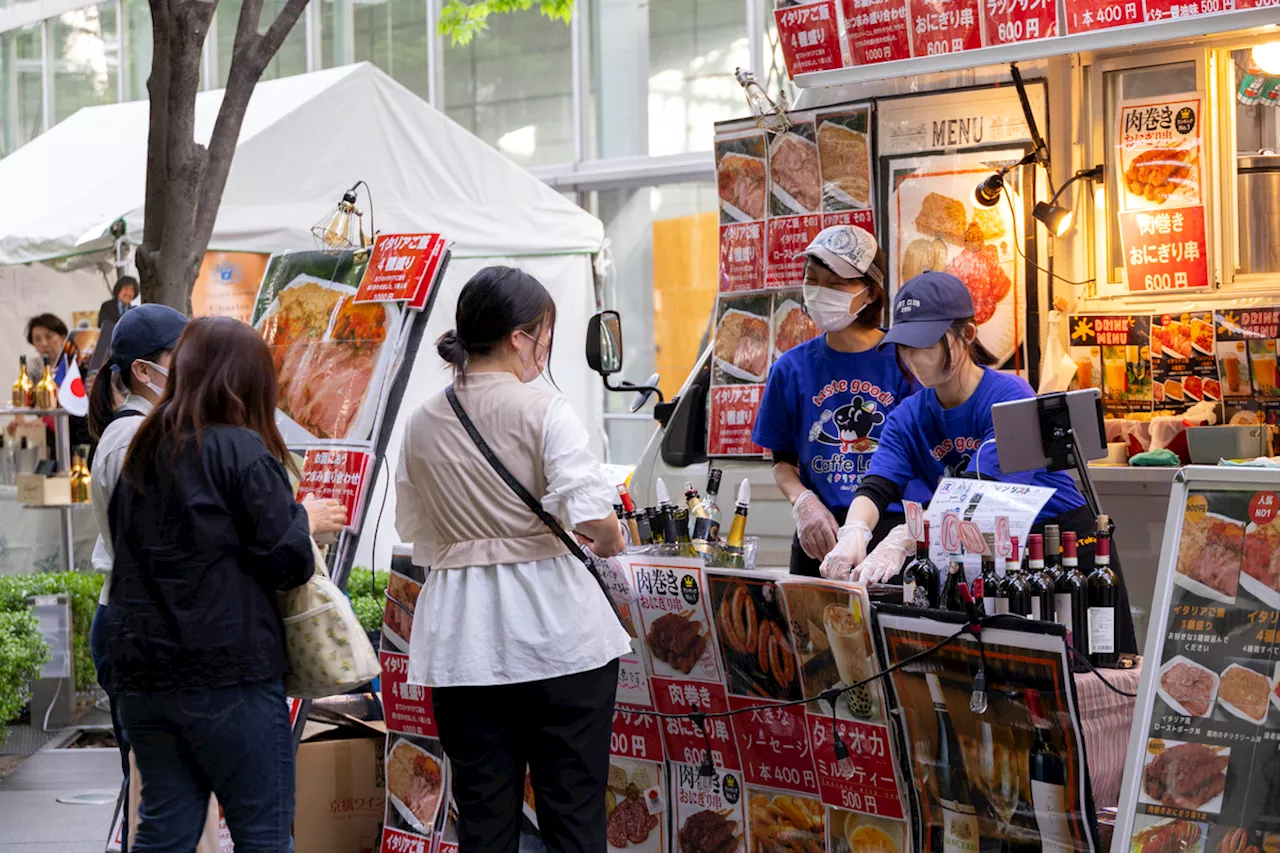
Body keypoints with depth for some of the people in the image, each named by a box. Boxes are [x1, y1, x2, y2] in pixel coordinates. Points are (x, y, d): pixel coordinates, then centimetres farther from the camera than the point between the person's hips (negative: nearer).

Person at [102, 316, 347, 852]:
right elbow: (286, 561, -12)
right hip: (227, 668, -7)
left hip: (140, 670, 7)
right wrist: (306, 520, 9)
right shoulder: (242, 451, -10)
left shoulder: (141, 456, 11)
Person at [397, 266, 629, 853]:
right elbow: (587, 512, -19)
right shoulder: (543, 412, -9)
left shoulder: (421, 425, 6)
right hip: (554, 633, -4)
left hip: (461, 642, 4)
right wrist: (611, 541, 2)